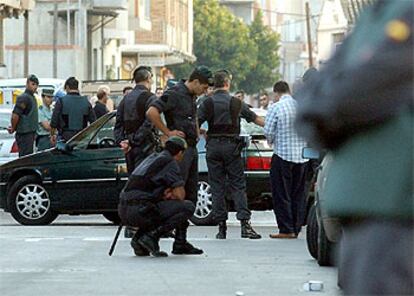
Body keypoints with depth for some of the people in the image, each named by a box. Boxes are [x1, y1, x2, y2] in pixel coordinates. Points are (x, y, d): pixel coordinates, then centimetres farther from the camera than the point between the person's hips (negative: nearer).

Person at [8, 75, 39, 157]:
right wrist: (13, 128, -8)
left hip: (30, 133, 10)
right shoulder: (24, 98, -16)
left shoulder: (32, 97, 16)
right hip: (25, 134, -10)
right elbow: (15, 115, -22)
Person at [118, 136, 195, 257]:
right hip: (140, 211, -9)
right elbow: (180, 195, -7)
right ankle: (152, 236, -10)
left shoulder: (153, 157, 24)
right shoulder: (170, 162, -2)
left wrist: (164, 194, 14)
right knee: (188, 207, -4)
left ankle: (138, 238, 14)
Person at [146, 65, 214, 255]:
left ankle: (181, 241, 12)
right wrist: (168, 132, -18)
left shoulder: (191, 96, 17)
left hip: (191, 149, 10)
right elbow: (151, 112, -23)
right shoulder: (175, 94, -12)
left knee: (190, 195, 9)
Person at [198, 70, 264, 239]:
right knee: (238, 186, 0)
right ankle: (244, 222, -12)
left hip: (213, 146, 0)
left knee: (217, 187, 4)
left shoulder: (207, 103, 0)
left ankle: (221, 226, 3)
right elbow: (254, 118, 16)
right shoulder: (236, 103, 3)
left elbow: (196, 124, -6)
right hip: (231, 146, 0)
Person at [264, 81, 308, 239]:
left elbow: (268, 132, -10)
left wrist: (271, 141, 11)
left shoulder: (276, 108, -9)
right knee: (298, 194, 11)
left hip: (283, 155, -5)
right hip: (302, 156, 5)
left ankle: (286, 230, -1)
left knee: (281, 194, 2)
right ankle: (296, 228, 13)